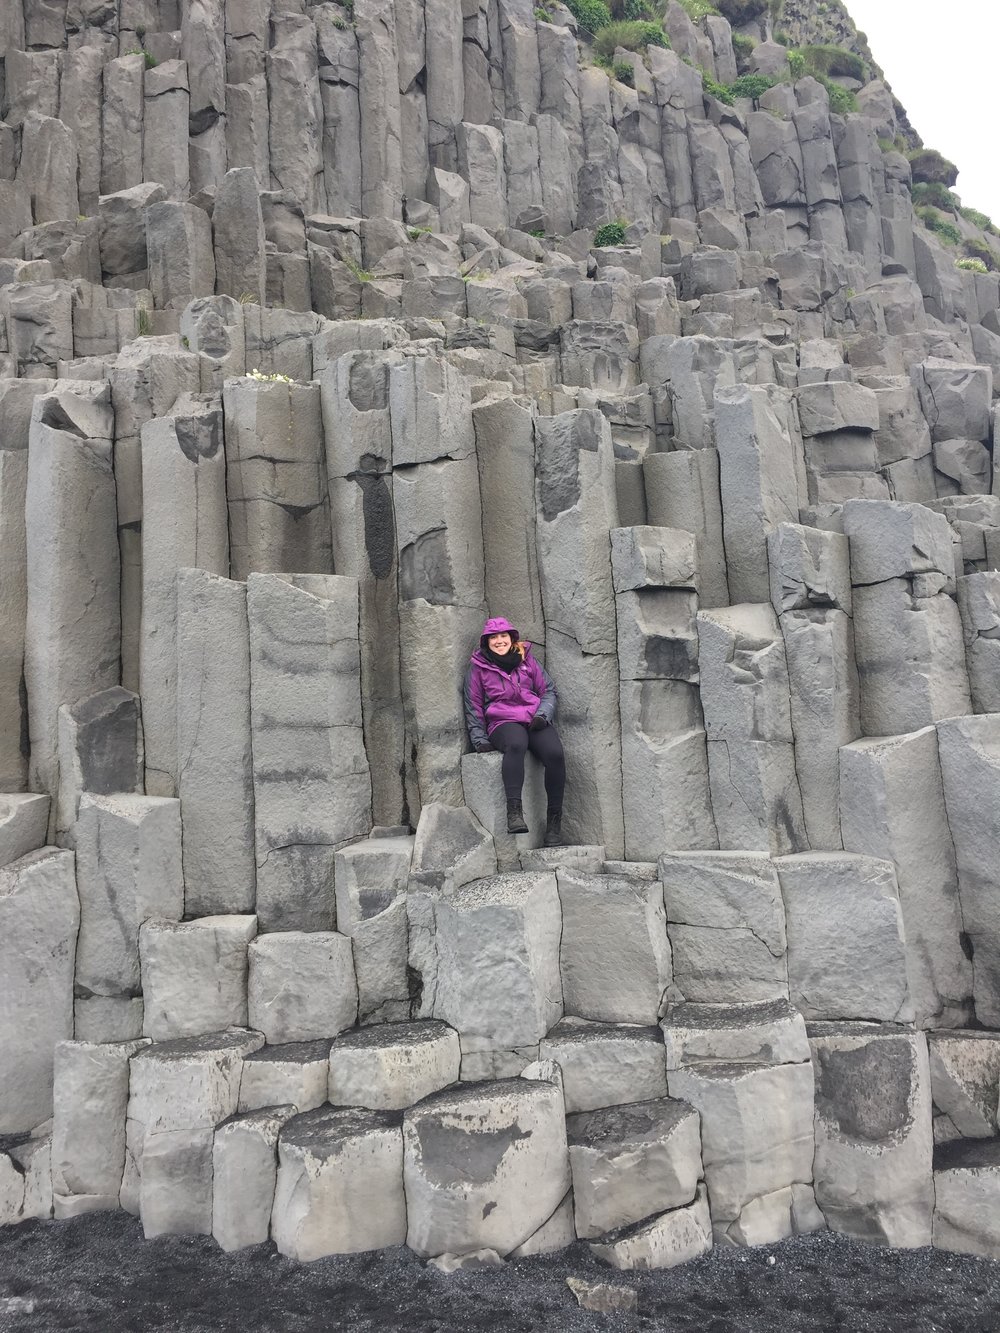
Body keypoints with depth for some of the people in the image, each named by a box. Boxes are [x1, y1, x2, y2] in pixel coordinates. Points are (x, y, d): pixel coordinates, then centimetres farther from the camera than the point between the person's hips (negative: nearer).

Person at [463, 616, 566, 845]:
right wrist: (479, 739, 5)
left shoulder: (526, 660, 17)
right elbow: (473, 706, 14)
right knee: (516, 744, -41)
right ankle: (514, 811, -49)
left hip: (536, 720, 2)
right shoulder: (478, 667, 13)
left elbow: (548, 690, 18)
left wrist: (543, 714, -1)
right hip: (503, 722, -2)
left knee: (555, 753, -30)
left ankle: (554, 820, -21)